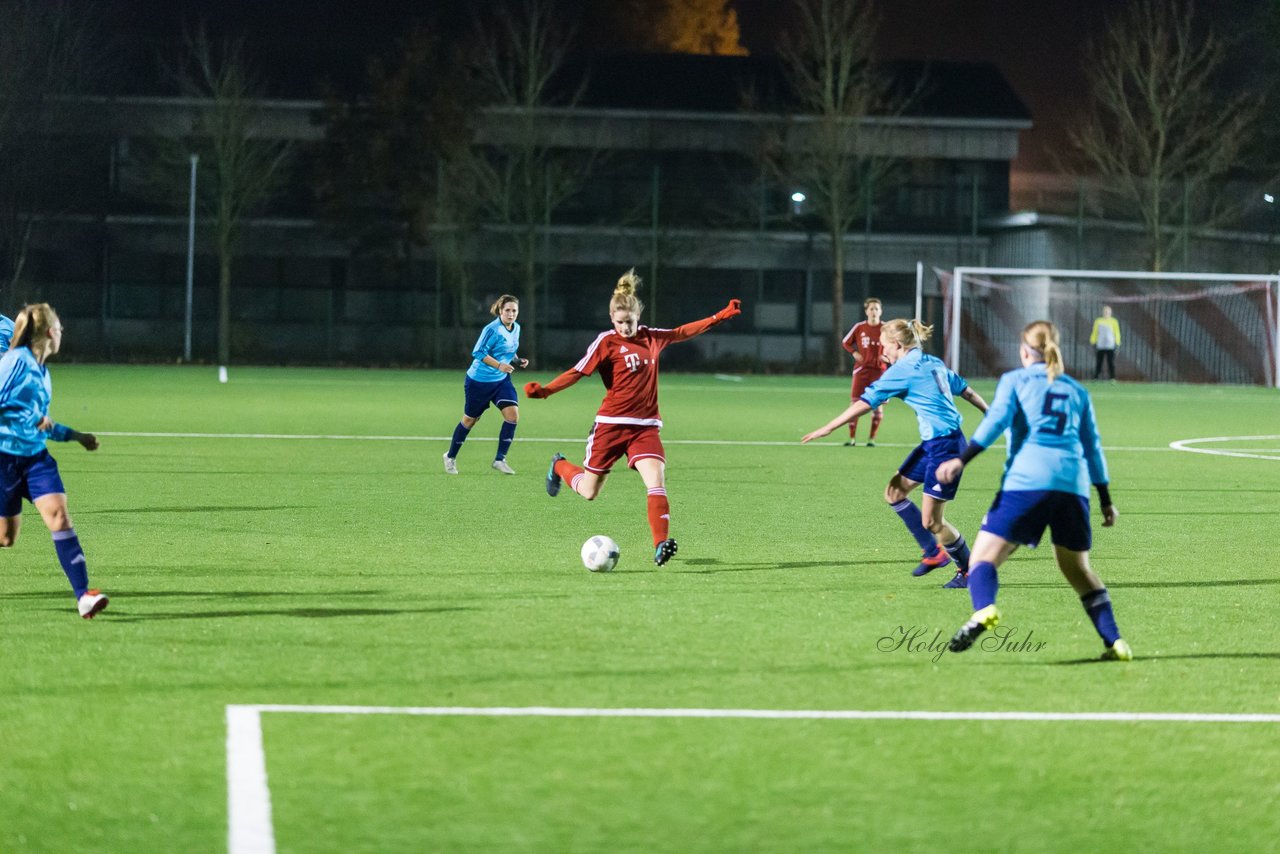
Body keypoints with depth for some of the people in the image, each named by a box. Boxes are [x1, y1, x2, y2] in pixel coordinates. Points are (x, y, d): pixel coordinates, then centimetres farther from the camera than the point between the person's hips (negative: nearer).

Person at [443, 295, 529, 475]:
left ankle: (500, 459, -4)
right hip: (479, 380, -6)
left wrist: (517, 361, -1)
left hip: (501, 380, 6)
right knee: (470, 419, 8)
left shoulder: (516, 329, 4)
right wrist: (499, 365, -29)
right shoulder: (492, 329, -20)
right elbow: (478, 352, -21)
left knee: (513, 414, -13)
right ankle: (451, 457, 29)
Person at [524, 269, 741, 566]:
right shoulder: (606, 342, -7)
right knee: (589, 491, 8)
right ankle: (560, 467, 41)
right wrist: (545, 390, -25)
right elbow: (578, 372, -11)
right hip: (611, 424, -3)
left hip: (645, 427, 3)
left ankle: (661, 546, -26)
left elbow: (684, 331, 23)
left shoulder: (652, 337, 8)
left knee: (656, 483, -20)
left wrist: (722, 315, 23)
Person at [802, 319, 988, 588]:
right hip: (932, 444, 9)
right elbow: (965, 390, 22)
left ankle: (970, 570, 10)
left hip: (944, 445, -9)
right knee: (895, 492, 11)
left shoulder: (903, 370, -13)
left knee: (931, 521, -4)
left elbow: (865, 403, -12)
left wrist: (828, 428, -8)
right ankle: (934, 553, 18)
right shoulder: (934, 364, 13)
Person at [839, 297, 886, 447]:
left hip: (879, 370, 0)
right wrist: (854, 353, -4)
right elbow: (845, 342, 12)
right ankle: (852, 438, 3)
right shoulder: (859, 327, 0)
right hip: (862, 369, 0)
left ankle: (872, 438, 12)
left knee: (877, 405, 0)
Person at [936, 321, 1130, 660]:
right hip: (1073, 484, 4)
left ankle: (983, 610, -38)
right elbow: (1093, 448, 25)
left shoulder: (1015, 380, 14)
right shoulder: (1077, 391, 24)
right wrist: (1106, 502, 29)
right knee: (1078, 570, 19)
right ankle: (1114, 641, 7)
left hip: (1027, 479, -4)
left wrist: (962, 460, -11)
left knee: (984, 556, -6)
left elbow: (996, 419, -4)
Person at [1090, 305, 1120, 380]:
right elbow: (1094, 333, 14)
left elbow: (1117, 333, 6)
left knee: (1111, 364, -5)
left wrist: (1117, 344, 0)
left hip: (1110, 346, -1)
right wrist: (1093, 343, 9)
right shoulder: (1098, 321, 10)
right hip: (1100, 346, 1)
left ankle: (1112, 379, -1)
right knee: (1098, 364, 0)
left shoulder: (1114, 322, 5)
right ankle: (1095, 379, 3)